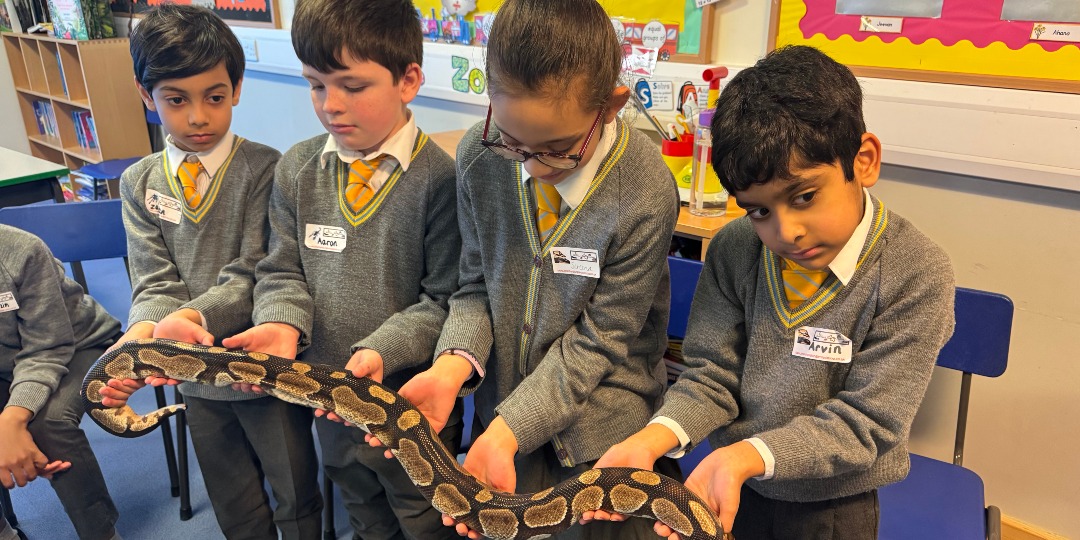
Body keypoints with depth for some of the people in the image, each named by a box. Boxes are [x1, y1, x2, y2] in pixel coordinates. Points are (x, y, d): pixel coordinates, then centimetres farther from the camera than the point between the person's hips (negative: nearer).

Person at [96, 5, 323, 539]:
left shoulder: (263, 169, -15)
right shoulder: (139, 183, -1)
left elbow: (253, 275, -19)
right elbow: (155, 283, -7)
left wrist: (192, 317, -35)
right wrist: (140, 337, -27)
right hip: (197, 375, 4)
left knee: (296, 495, 17)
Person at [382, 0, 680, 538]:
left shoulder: (645, 195, -26)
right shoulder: (479, 156, -15)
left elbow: (599, 338, -18)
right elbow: (476, 286, -4)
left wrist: (509, 428, -24)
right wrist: (452, 364, -23)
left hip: (599, 430, -3)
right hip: (501, 404, 3)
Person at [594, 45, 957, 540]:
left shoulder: (917, 275, -22)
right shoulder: (735, 249, -14)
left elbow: (863, 422, -21)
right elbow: (712, 373, -11)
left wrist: (747, 455, -35)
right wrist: (651, 439, -30)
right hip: (729, 485, 2)